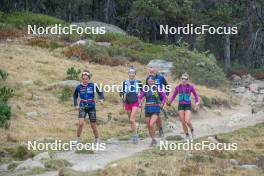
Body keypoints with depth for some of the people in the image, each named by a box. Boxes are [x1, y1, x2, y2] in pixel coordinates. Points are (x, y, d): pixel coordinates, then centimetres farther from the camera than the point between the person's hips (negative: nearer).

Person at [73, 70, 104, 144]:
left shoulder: (93, 85, -8)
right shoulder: (79, 87, -4)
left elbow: (100, 92, 3)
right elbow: (75, 96, 14)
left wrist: (101, 98, -15)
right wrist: (75, 105, 4)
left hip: (91, 107, 0)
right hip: (82, 107, 0)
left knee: (93, 125, 7)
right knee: (81, 123, -20)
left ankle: (97, 140, 28)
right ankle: (78, 139, -5)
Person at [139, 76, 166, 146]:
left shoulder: (157, 88, -3)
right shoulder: (145, 89, 4)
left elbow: (164, 96, 6)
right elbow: (140, 97, 7)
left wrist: (162, 104, -6)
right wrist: (139, 103, -9)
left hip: (155, 109, -4)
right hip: (148, 109, 4)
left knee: (151, 125, -20)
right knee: (148, 126, 8)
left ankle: (153, 139, -3)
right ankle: (153, 140, 25)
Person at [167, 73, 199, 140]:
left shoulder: (190, 87, -3)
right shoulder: (178, 87, 2)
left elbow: (195, 95, 9)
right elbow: (173, 96, 11)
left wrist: (197, 102, -5)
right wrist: (170, 102, -4)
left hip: (188, 106, -2)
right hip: (180, 106, 2)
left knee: (187, 121, -17)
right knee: (183, 122, -1)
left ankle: (192, 130, 15)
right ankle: (187, 135, 18)